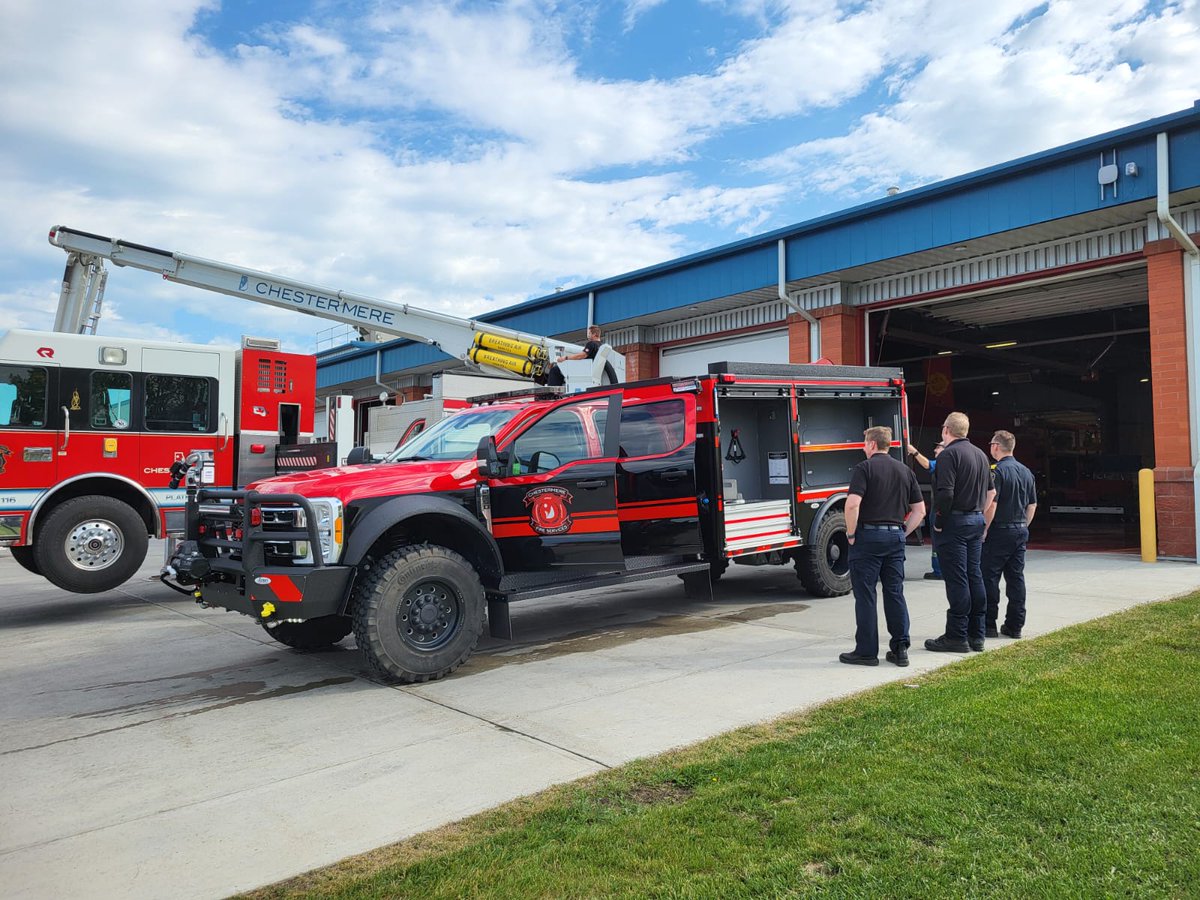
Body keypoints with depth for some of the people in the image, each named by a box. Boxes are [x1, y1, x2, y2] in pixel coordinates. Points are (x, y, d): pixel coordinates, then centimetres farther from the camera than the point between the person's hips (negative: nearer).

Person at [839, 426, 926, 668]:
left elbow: (853, 503, -20)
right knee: (895, 593, 11)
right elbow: (920, 510, 13)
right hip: (896, 535, 6)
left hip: (868, 534, -6)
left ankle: (867, 651, 5)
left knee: (865, 595, 1)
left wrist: (851, 533, -8)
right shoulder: (905, 471, 12)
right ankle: (900, 649, 13)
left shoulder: (864, 468, -7)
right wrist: (902, 533, 14)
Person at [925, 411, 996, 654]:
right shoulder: (980, 454, 15)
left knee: (956, 580, -5)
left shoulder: (949, 454, -13)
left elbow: (945, 493, -21)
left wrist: (939, 523, -13)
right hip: (976, 521, 8)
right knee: (974, 576, 12)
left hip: (954, 522, -8)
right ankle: (976, 635, 17)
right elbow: (991, 491, 21)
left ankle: (956, 636, -1)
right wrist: (978, 514, 21)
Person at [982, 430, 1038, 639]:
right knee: (1016, 578, 10)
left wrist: (985, 529, -10)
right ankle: (1015, 625, 14)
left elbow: (991, 505, -20)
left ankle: (989, 624, 3)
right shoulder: (1026, 472, 11)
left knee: (989, 578, 0)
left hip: (999, 531, -7)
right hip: (1021, 531, 8)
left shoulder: (997, 471, -14)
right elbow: (1032, 505, 16)